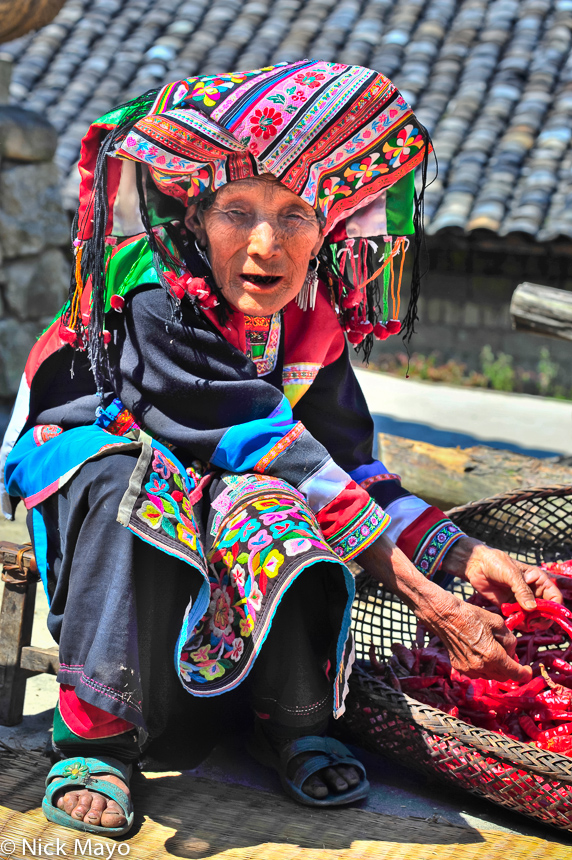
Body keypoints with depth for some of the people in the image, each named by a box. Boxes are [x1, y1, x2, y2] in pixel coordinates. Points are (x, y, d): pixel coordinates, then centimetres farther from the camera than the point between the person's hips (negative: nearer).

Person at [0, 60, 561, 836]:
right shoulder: (159, 305, -30)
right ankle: (97, 732, -29)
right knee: (128, 486, -41)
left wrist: (465, 556, -22)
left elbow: (351, 463, -6)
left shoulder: (313, 325, -9)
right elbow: (269, 446, -35)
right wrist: (428, 600, -37)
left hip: (217, 481, 4)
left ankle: (293, 720, -14)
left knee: (267, 503, -32)